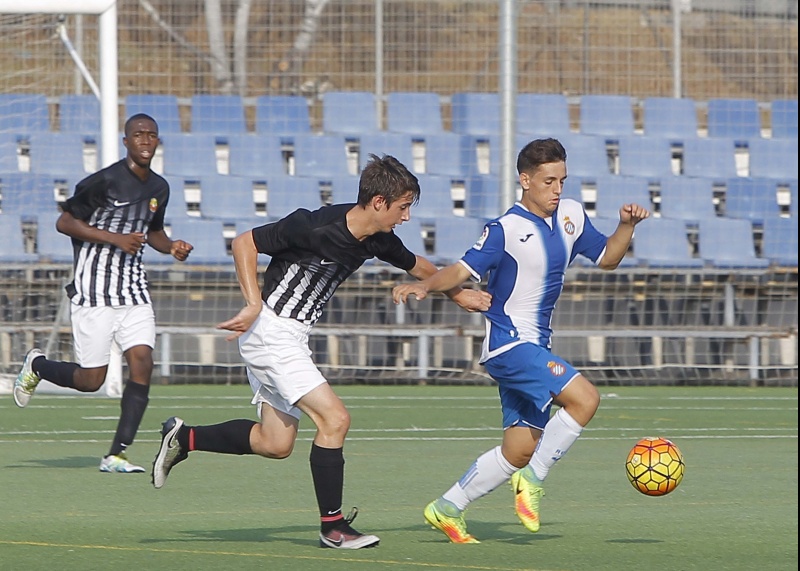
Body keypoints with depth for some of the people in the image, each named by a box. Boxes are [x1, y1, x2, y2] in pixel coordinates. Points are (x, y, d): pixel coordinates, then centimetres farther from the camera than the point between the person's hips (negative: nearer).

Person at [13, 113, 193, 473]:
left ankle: (116, 455, -6)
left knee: (142, 363, -11)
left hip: (133, 288, 6)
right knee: (91, 381, -3)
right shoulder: (105, 181, -12)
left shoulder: (159, 188, 11)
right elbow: (64, 222, -10)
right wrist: (115, 239, -19)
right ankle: (36, 366, 28)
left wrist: (171, 247, 5)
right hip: (93, 290, -6)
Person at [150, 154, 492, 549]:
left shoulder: (378, 241, 0)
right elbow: (244, 243, -18)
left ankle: (184, 438, 23)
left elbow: (416, 266, 22)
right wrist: (253, 305, -25)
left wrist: (458, 294, 28)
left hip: (292, 337, 9)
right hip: (269, 333, -9)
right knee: (334, 418, -13)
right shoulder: (316, 227, -24)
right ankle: (333, 527, -5)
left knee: (276, 443, 11)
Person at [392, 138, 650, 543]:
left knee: (519, 451, 10)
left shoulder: (570, 216, 9)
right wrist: (424, 285, -37)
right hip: (508, 341, -8)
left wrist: (627, 226, 2)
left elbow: (606, 258, 20)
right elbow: (463, 269, -20)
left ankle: (446, 509, 20)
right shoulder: (507, 229, -13)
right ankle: (534, 479, -12)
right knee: (584, 398, -25)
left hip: (535, 348, 9)